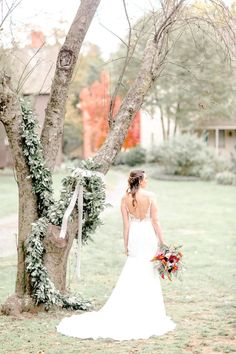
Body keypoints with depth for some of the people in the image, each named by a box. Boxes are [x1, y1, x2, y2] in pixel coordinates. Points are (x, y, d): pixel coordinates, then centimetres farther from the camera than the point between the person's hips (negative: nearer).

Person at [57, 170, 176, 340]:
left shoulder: (125, 199, -2)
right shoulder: (150, 196, -10)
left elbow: (126, 224, 0)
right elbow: (155, 221, -8)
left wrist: (126, 244, 7)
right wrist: (162, 242, -2)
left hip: (134, 236, 3)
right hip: (149, 235, -3)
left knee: (132, 274, 11)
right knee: (149, 274, 6)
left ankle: (129, 314, 10)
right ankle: (149, 314, 12)